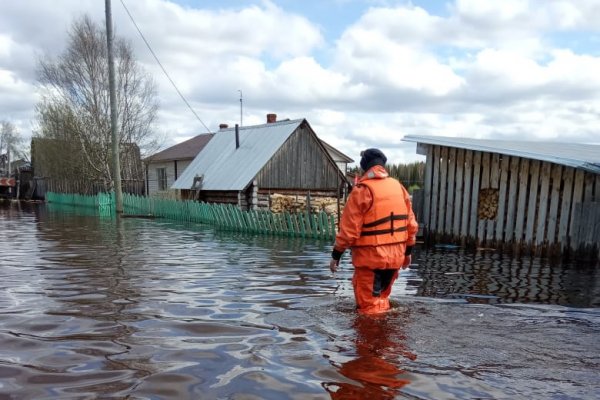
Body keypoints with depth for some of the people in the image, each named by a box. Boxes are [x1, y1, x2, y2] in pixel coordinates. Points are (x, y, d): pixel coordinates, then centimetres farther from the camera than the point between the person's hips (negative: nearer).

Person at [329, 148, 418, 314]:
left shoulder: (362, 190, -13)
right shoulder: (399, 187, 7)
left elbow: (349, 228, -15)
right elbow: (411, 223, 10)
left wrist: (336, 254, -5)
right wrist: (408, 250, 20)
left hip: (370, 256, -7)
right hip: (395, 255, 7)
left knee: (368, 304, 5)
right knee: (381, 297, 23)